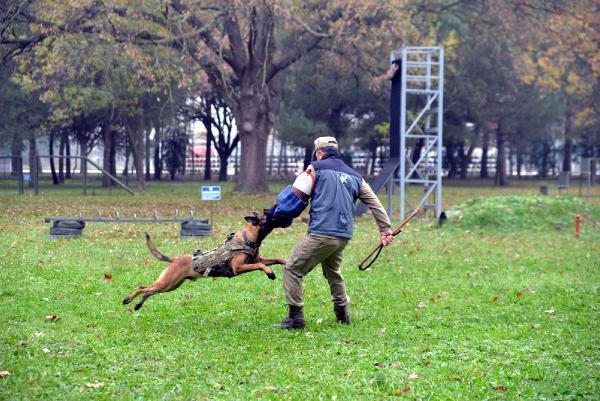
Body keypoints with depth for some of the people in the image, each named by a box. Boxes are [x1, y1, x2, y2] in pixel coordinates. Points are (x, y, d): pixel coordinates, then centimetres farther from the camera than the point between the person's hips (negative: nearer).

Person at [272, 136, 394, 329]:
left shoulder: (316, 168, 3)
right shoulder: (354, 176, 20)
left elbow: (296, 196, -2)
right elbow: (375, 204, 17)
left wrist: (279, 213, 14)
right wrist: (385, 230, 19)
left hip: (321, 233, -7)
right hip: (344, 236, 7)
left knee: (292, 269, 1)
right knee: (333, 271, 29)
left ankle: (295, 317, -5)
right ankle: (342, 313, 32)